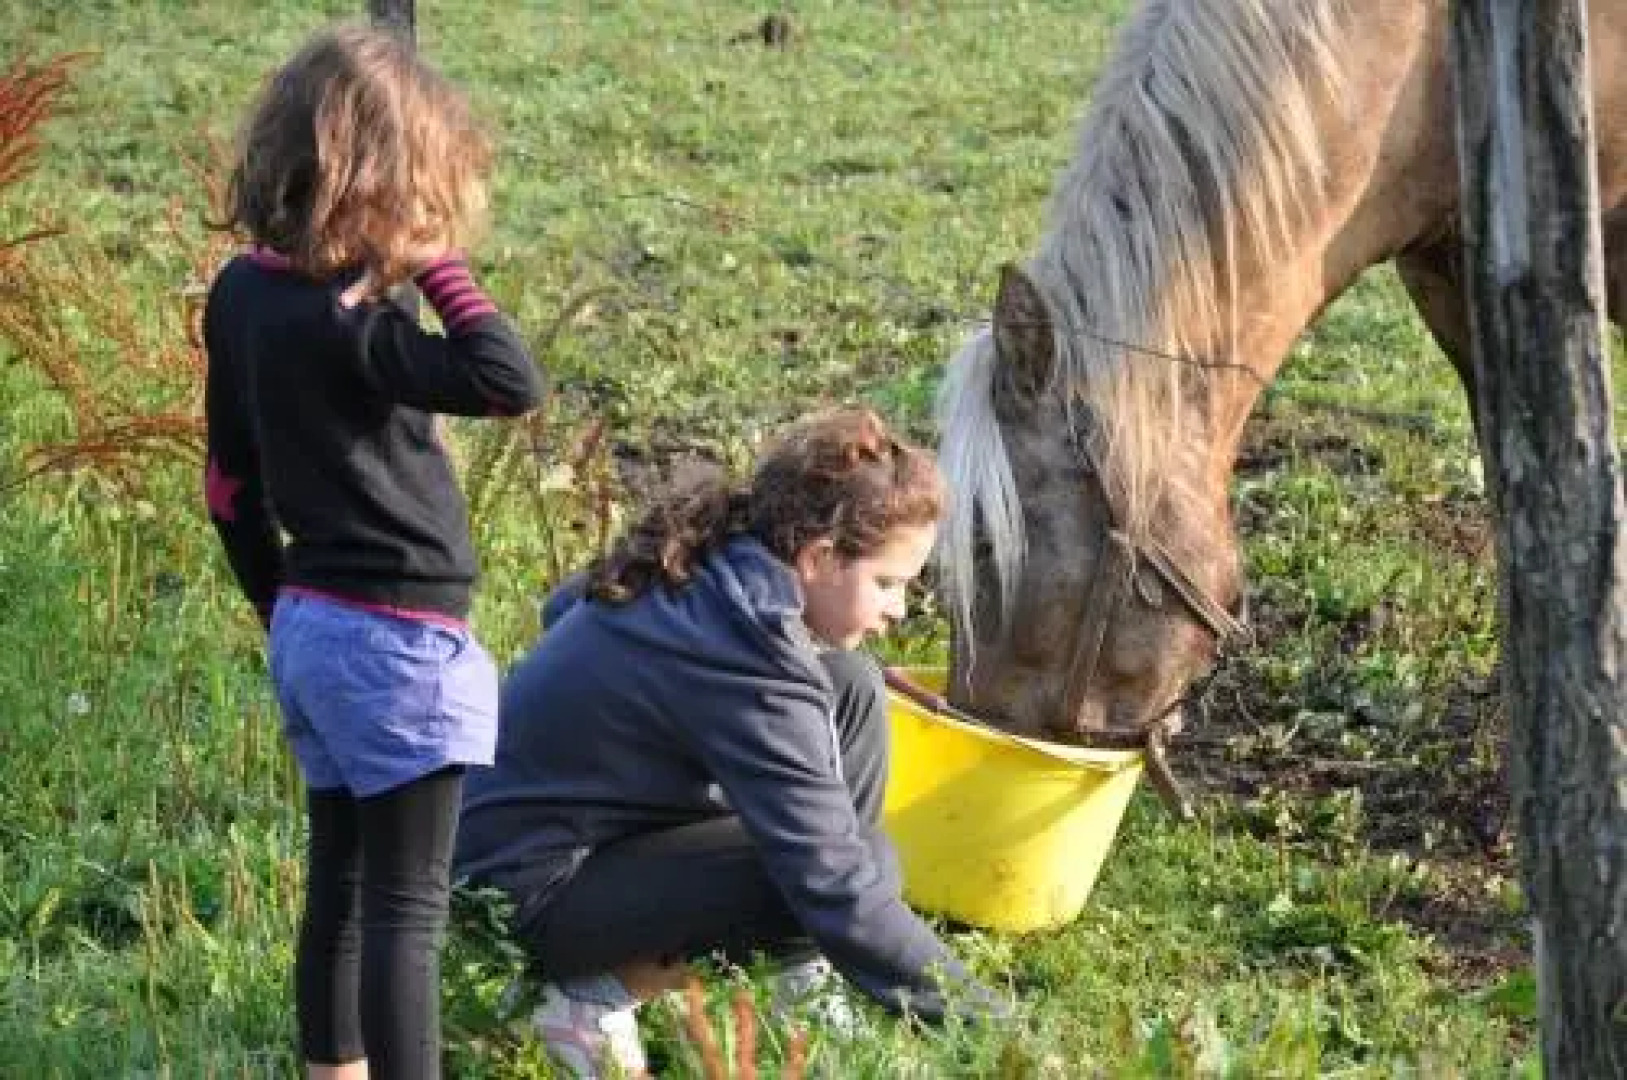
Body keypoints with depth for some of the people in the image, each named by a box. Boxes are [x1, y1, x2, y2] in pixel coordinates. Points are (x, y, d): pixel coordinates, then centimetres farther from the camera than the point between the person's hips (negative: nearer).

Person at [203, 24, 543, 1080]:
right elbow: (513, 381, -30)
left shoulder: (244, 290, 4)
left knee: (340, 887, 17)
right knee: (409, 906, -4)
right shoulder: (341, 322, -23)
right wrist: (436, 264, -20)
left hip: (312, 629, 9)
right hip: (396, 644, -9)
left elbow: (232, 483, 13)